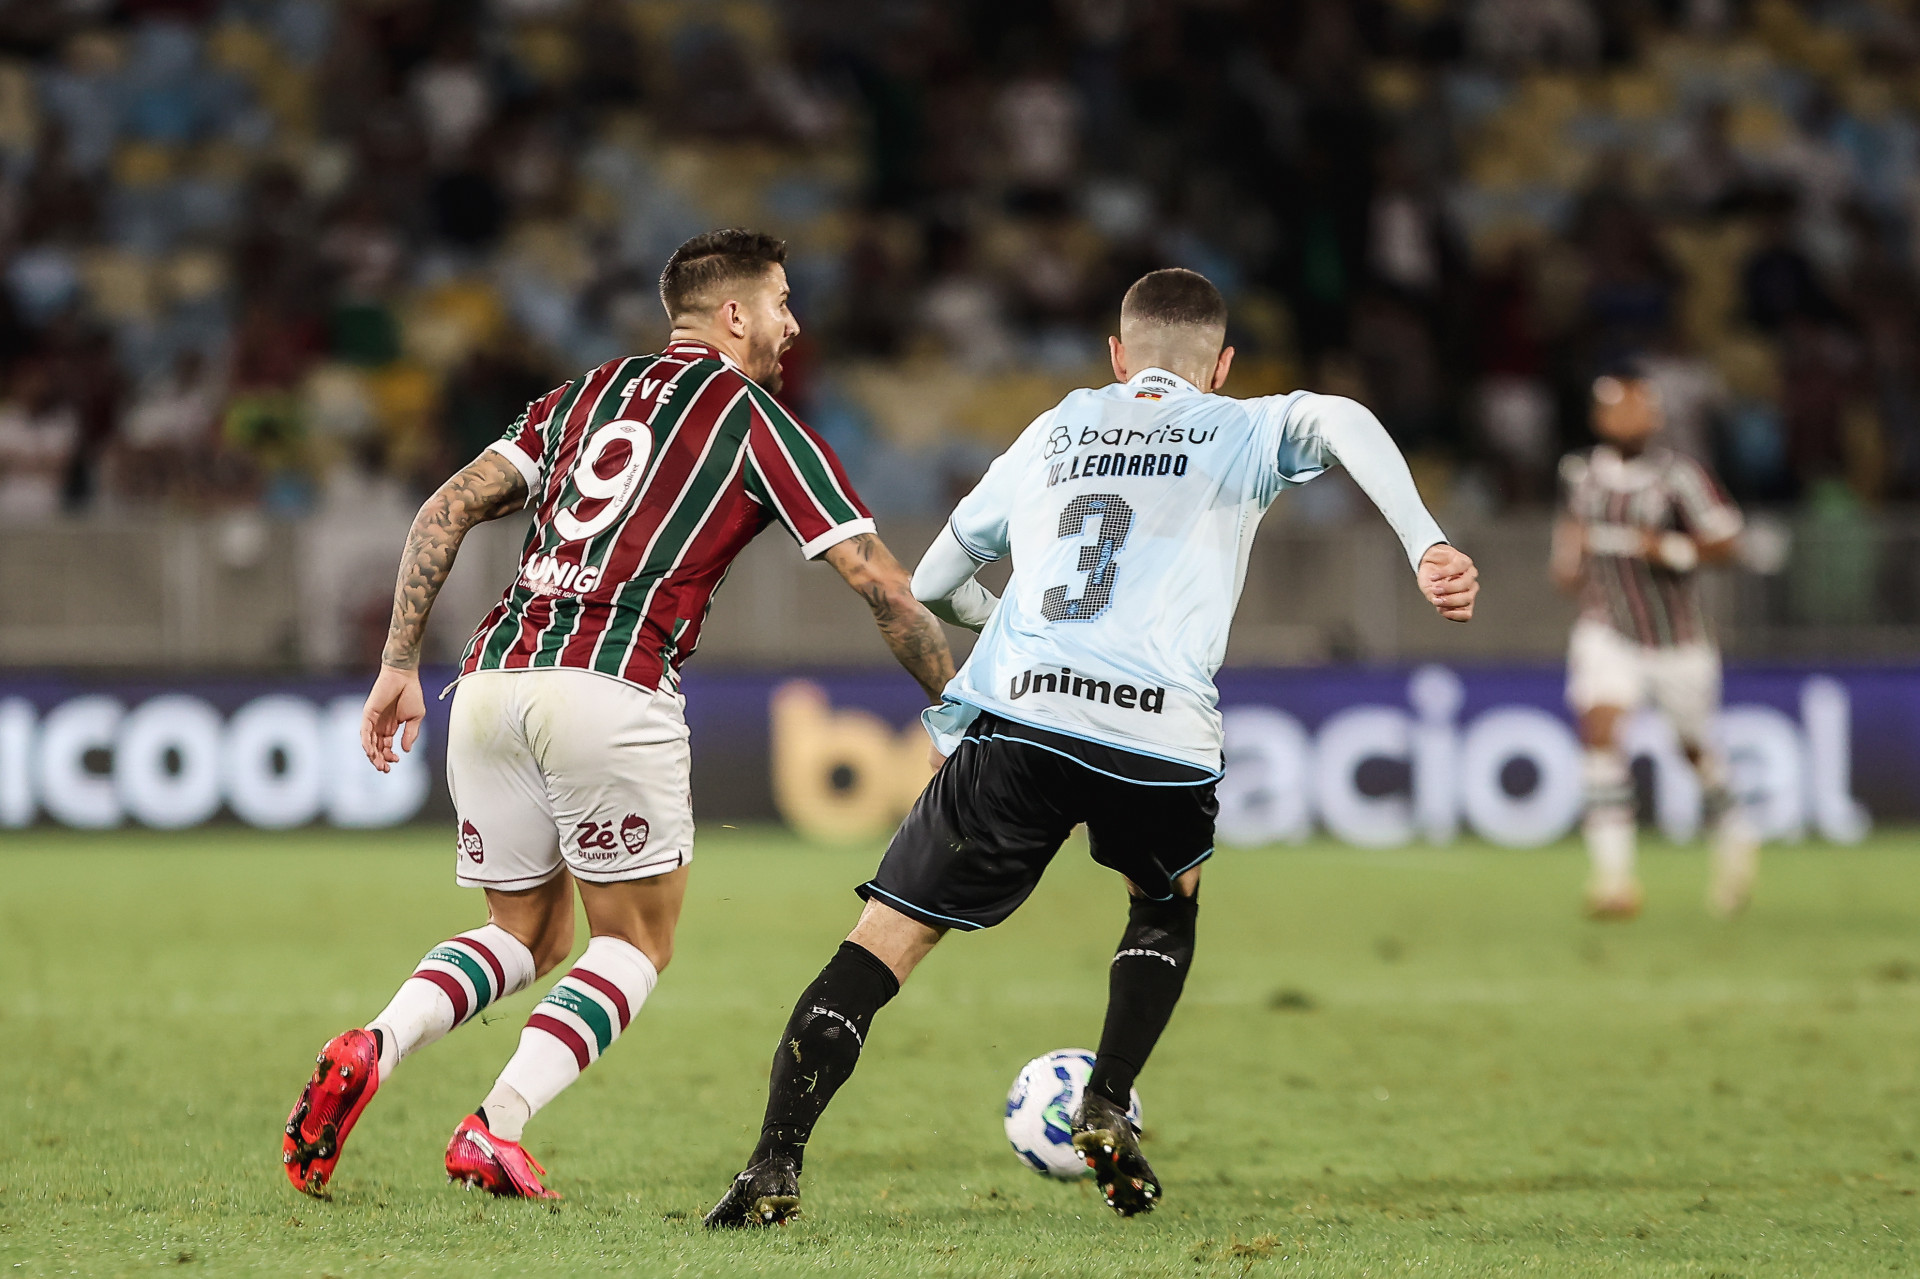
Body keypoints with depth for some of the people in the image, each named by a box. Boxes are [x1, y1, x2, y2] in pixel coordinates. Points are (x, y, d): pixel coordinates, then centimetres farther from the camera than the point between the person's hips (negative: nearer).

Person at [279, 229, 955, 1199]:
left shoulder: (584, 397, 23)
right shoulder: (754, 421, 8)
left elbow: (448, 508, 14)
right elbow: (879, 584, 6)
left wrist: (400, 664, 14)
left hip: (494, 676, 6)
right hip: (612, 688, -6)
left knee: (527, 936, 19)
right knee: (636, 943, 10)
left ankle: (368, 1053, -7)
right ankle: (496, 1131, -8)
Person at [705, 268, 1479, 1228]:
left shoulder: (1053, 431, 28)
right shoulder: (1242, 433, 20)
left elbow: (929, 586, 37)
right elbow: (1338, 420, -4)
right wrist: (1425, 546, -14)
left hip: (1015, 720, 1)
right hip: (1161, 736, -1)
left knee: (883, 939, 3)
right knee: (1167, 900, 31)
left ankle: (774, 1163, -13)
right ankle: (1107, 1110, 15)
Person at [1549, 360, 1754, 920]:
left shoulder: (1680, 475, -13)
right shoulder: (1578, 473, 0)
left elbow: (1724, 542, -10)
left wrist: (1672, 549, -24)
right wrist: (1568, 559, 3)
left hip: (1677, 637, -2)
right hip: (1607, 632, 2)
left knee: (1696, 749, 13)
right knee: (1601, 731, -20)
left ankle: (1735, 837, 43)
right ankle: (1614, 871, -22)